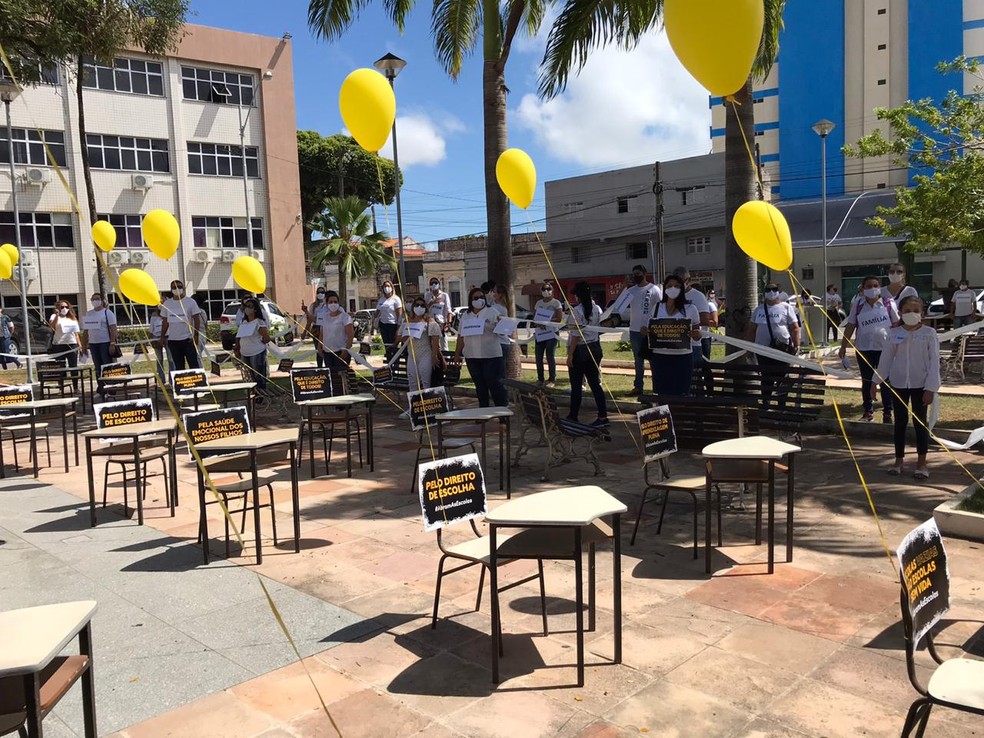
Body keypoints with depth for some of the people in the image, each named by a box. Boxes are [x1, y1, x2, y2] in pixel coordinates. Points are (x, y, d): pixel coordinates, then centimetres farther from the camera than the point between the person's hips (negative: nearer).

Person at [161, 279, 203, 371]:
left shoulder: (190, 302, -1)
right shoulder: (167, 303, 10)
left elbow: (197, 319, -4)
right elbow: (165, 321, 14)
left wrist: (196, 335, -13)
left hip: (188, 339, -4)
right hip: (172, 340, 4)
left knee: (194, 364, -6)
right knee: (177, 366, 9)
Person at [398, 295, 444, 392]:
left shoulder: (429, 322, -4)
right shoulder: (407, 321, 12)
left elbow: (435, 340, -10)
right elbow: (399, 338, 17)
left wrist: (434, 356, -16)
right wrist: (405, 338, -7)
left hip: (425, 356, -6)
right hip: (411, 356, 6)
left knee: (425, 383, -5)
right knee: (412, 384, 10)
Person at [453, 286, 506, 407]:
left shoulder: (491, 313, -1)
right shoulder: (466, 315, 13)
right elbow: (461, 336, 15)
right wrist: (457, 354, 13)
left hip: (491, 356, -5)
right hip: (472, 357, 5)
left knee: (494, 383, -5)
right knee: (480, 385, 12)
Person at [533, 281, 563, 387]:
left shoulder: (556, 303, -1)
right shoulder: (538, 303, 13)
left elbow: (559, 318, -9)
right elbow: (534, 317, 10)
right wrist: (538, 324, -11)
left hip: (551, 332, -5)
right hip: (539, 332, 5)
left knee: (550, 356, -8)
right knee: (539, 357, 3)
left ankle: (552, 380, -1)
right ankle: (540, 379, 13)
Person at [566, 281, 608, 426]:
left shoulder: (577, 311, -14)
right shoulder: (597, 309, 4)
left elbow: (576, 335, -17)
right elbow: (600, 329, 9)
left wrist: (570, 355, -14)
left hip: (579, 350, -6)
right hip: (595, 348, 6)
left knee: (576, 386, 4)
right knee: (595, 384, 7)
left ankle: (573, 417, 12)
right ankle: (602, 416, 4)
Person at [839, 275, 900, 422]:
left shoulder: (889, 304, -1)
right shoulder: (858, 306, 3)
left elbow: (896, 325, 2)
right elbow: (850, 327, 6)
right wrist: (843, 347, 4)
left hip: (885, 349, -2)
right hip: (863, 349, 2)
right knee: (867, 381, 9)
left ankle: (887, 412, 13)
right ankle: (868, 411, 19)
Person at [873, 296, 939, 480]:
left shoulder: (929, 333, -5)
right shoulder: (894, 333, 1)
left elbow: (934, 361, -7)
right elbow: (886, 358, 6)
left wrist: (930, 388, -11)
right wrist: (876, 381, 6)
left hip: (920, 384, -2)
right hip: (898, 383, 2)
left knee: (920, 422, 3)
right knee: (900, 421, 10)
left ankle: (921, 463, 11)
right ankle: (898, 460, 19)